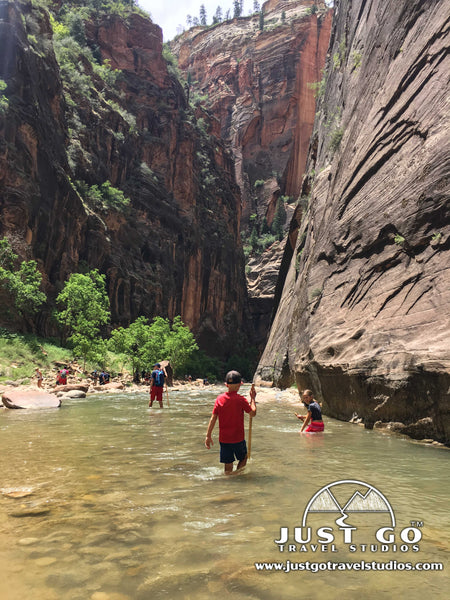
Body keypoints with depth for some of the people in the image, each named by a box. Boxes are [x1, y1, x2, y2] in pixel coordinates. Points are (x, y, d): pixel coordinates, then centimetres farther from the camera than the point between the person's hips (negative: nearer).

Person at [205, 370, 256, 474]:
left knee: (228, 465, 13)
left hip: (224, 438, 3)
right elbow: (253, 413, -4)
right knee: (243, 458, 22)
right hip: (238, 438, -2)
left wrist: (208, 436, 2)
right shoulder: (241, 400, -13)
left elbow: (213, 418, -3)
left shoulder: (219, 398, -3)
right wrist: (252, 398, 5)